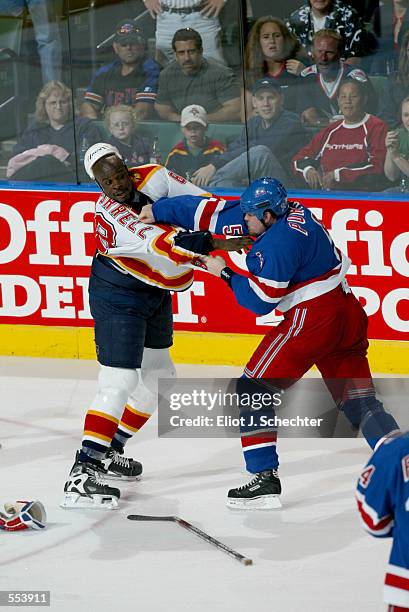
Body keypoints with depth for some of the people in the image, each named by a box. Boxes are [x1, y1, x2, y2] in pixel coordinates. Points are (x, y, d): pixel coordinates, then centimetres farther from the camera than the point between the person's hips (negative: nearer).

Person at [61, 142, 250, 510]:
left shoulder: (153, 178, -9)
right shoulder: (110, 215, -28)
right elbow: (158, 244, -39)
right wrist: (213, 244, -50)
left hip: (155, 293, 9)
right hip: (118, 296, -9)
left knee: (159, 376, 18)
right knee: (120, 381, -19)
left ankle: (108, 452, 30)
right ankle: (82, 475, -24)